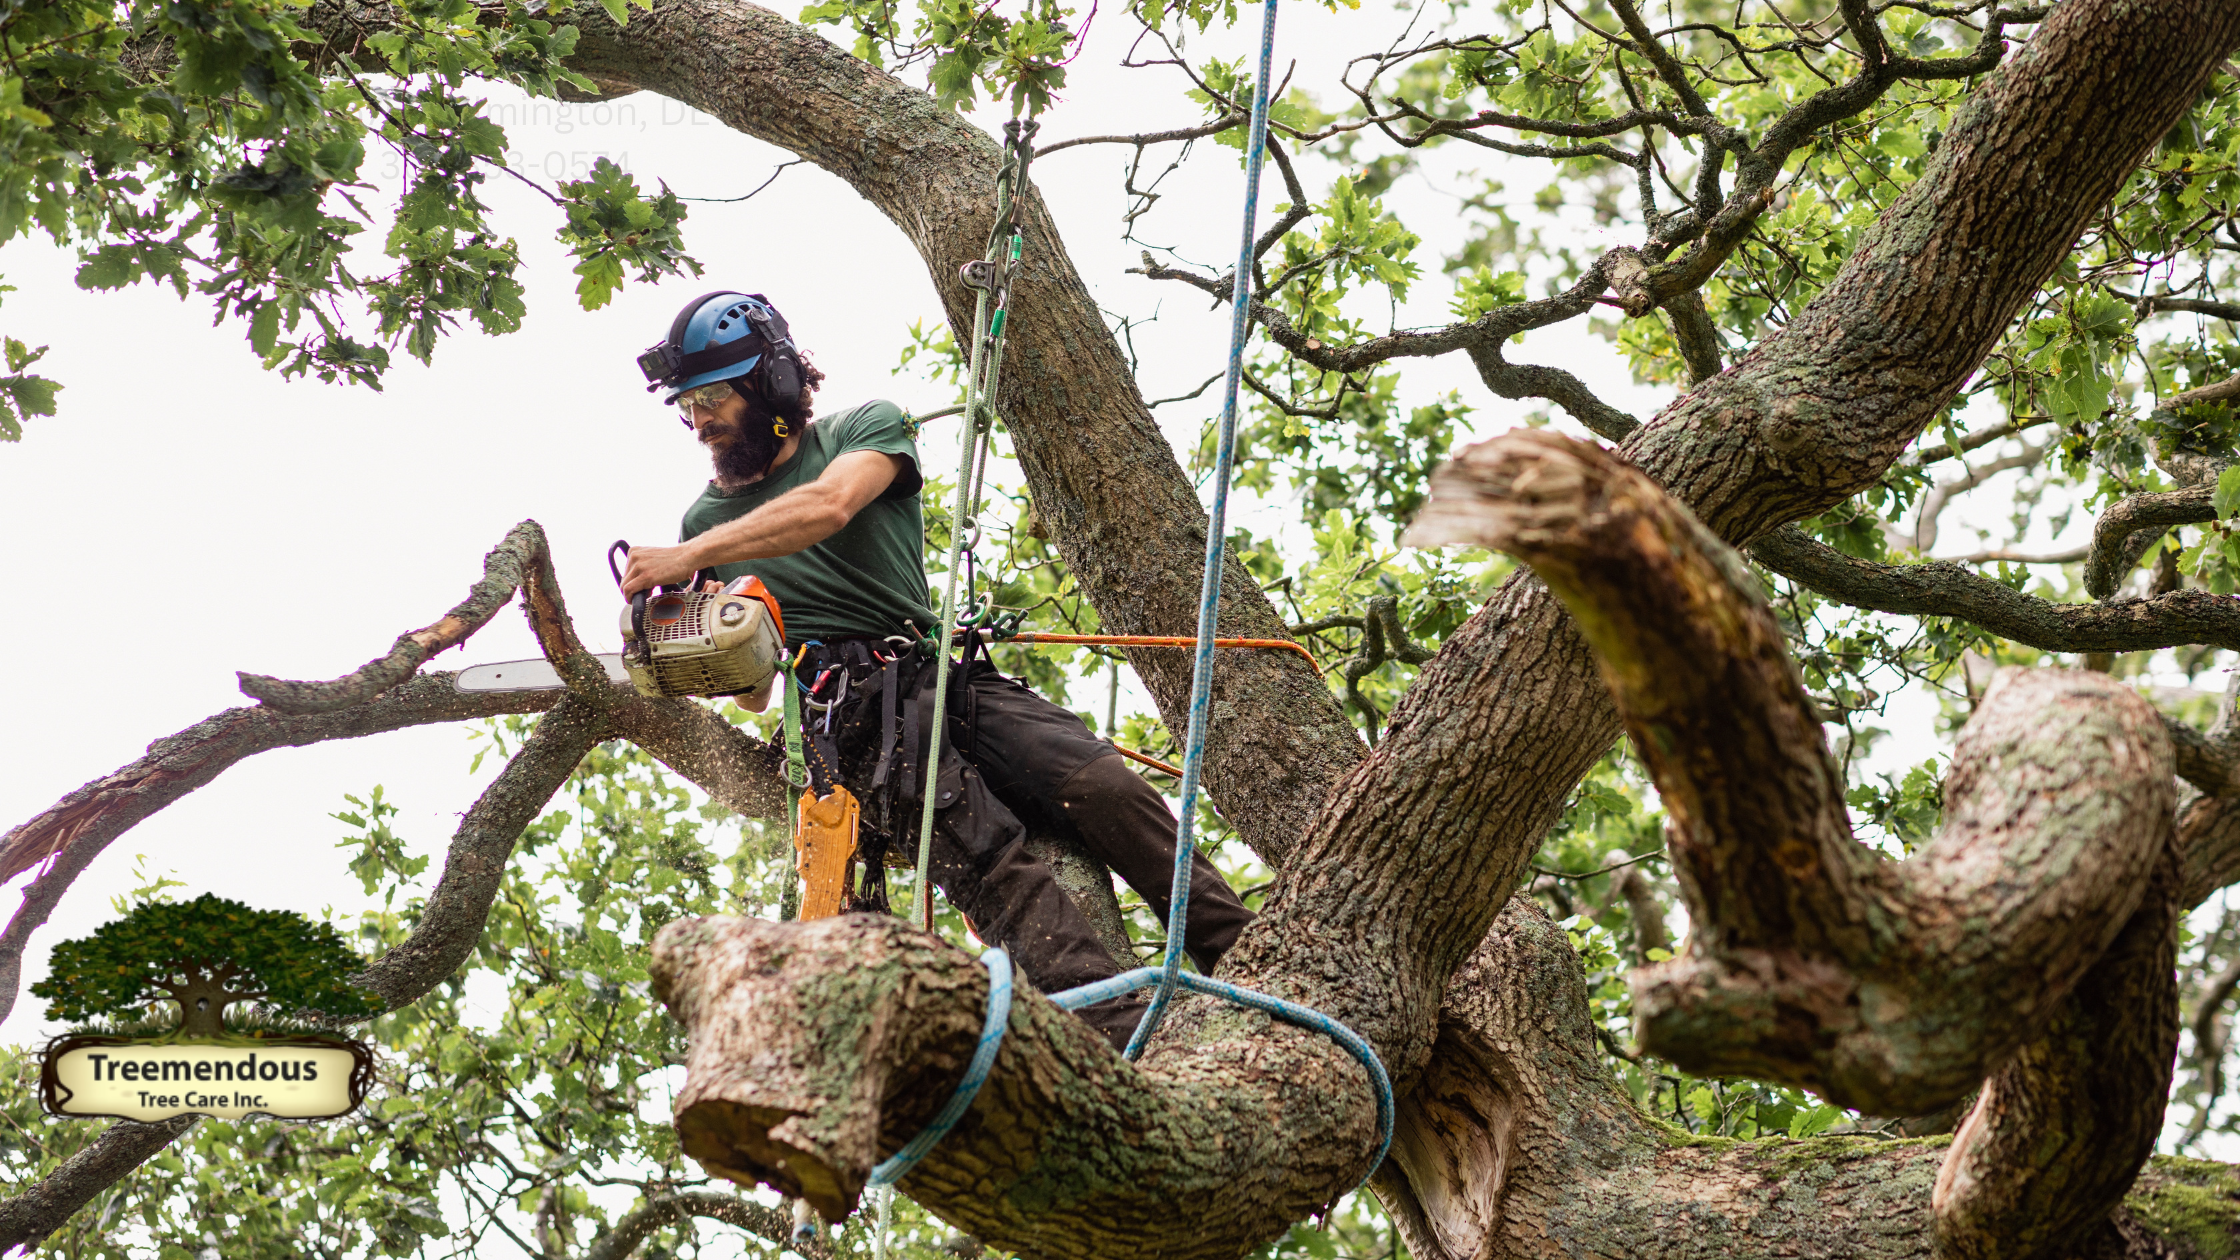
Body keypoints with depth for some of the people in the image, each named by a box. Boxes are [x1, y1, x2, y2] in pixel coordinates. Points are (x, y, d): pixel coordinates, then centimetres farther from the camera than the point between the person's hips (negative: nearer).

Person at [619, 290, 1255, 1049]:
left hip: (949, 678, 2)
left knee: (1106, 790, -20)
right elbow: (753, 692, 20)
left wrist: (686, 559, -20)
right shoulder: (709, 518, 19)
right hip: (850, 721, -1)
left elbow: (827, 506, -15)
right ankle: (1128, 1043, -40)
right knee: (988, 859, -25)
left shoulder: (865, 429, 11)